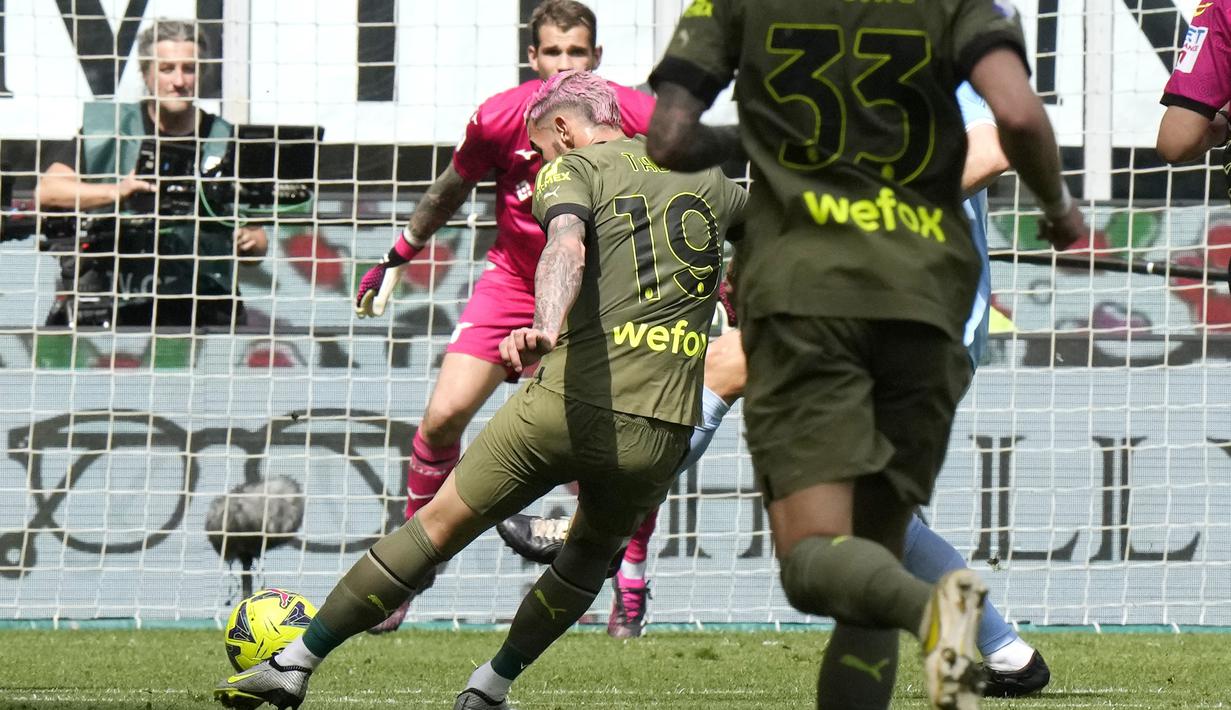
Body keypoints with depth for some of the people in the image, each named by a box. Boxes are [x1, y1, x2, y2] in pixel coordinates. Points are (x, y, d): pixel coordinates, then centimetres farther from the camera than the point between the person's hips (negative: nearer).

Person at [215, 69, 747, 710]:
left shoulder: (571, 169, 3)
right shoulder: (707, 176, 17)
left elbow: (567, 246, -20)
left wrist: (547, 327, -37)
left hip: (568, 405, -3)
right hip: (659, 433, 3)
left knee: (438, 526, 9)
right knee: (594, 552, 31)